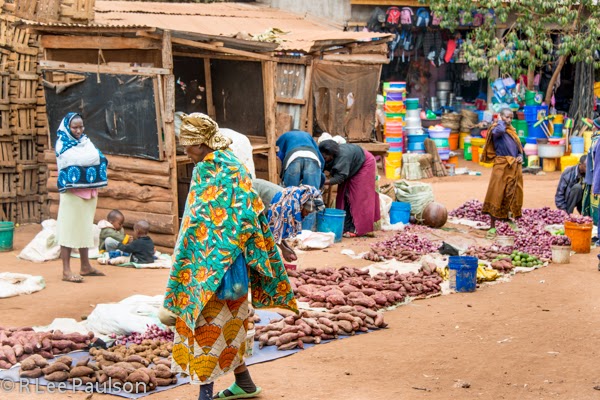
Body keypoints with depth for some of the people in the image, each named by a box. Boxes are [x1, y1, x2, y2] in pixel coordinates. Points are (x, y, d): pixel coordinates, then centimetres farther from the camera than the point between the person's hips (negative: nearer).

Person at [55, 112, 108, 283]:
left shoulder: (86, 141, 13)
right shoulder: (62, 144, -5)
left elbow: (99, 158, 5)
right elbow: (77, 160, -16)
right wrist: (93, 158, -4)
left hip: (89, 191, 7)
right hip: (72, 192, -7)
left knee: (85, 228, 13)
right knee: (69, 229, -6)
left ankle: (85, 266, 22)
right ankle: (66, 271, -6)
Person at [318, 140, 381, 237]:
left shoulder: (343, 156, -41)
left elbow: (339, 178, -40)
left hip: (364, 164, -8)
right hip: (353, 169, 8)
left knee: (359, 197, -10)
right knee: (344, 195, 2)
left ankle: (356, 229, -10)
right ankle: (346, 227, 6)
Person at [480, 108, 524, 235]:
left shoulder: (512, 131, 15)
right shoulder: (496, 130, -6)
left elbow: (519, 147, 22)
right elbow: (500, 130, -31)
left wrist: (520, 156, 1)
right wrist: (501, 121, -11)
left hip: (515, 166, 7)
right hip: (501, 166, -7)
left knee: (513, 195, 12)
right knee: (496, 195, -6)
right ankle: (492, 226, -2)